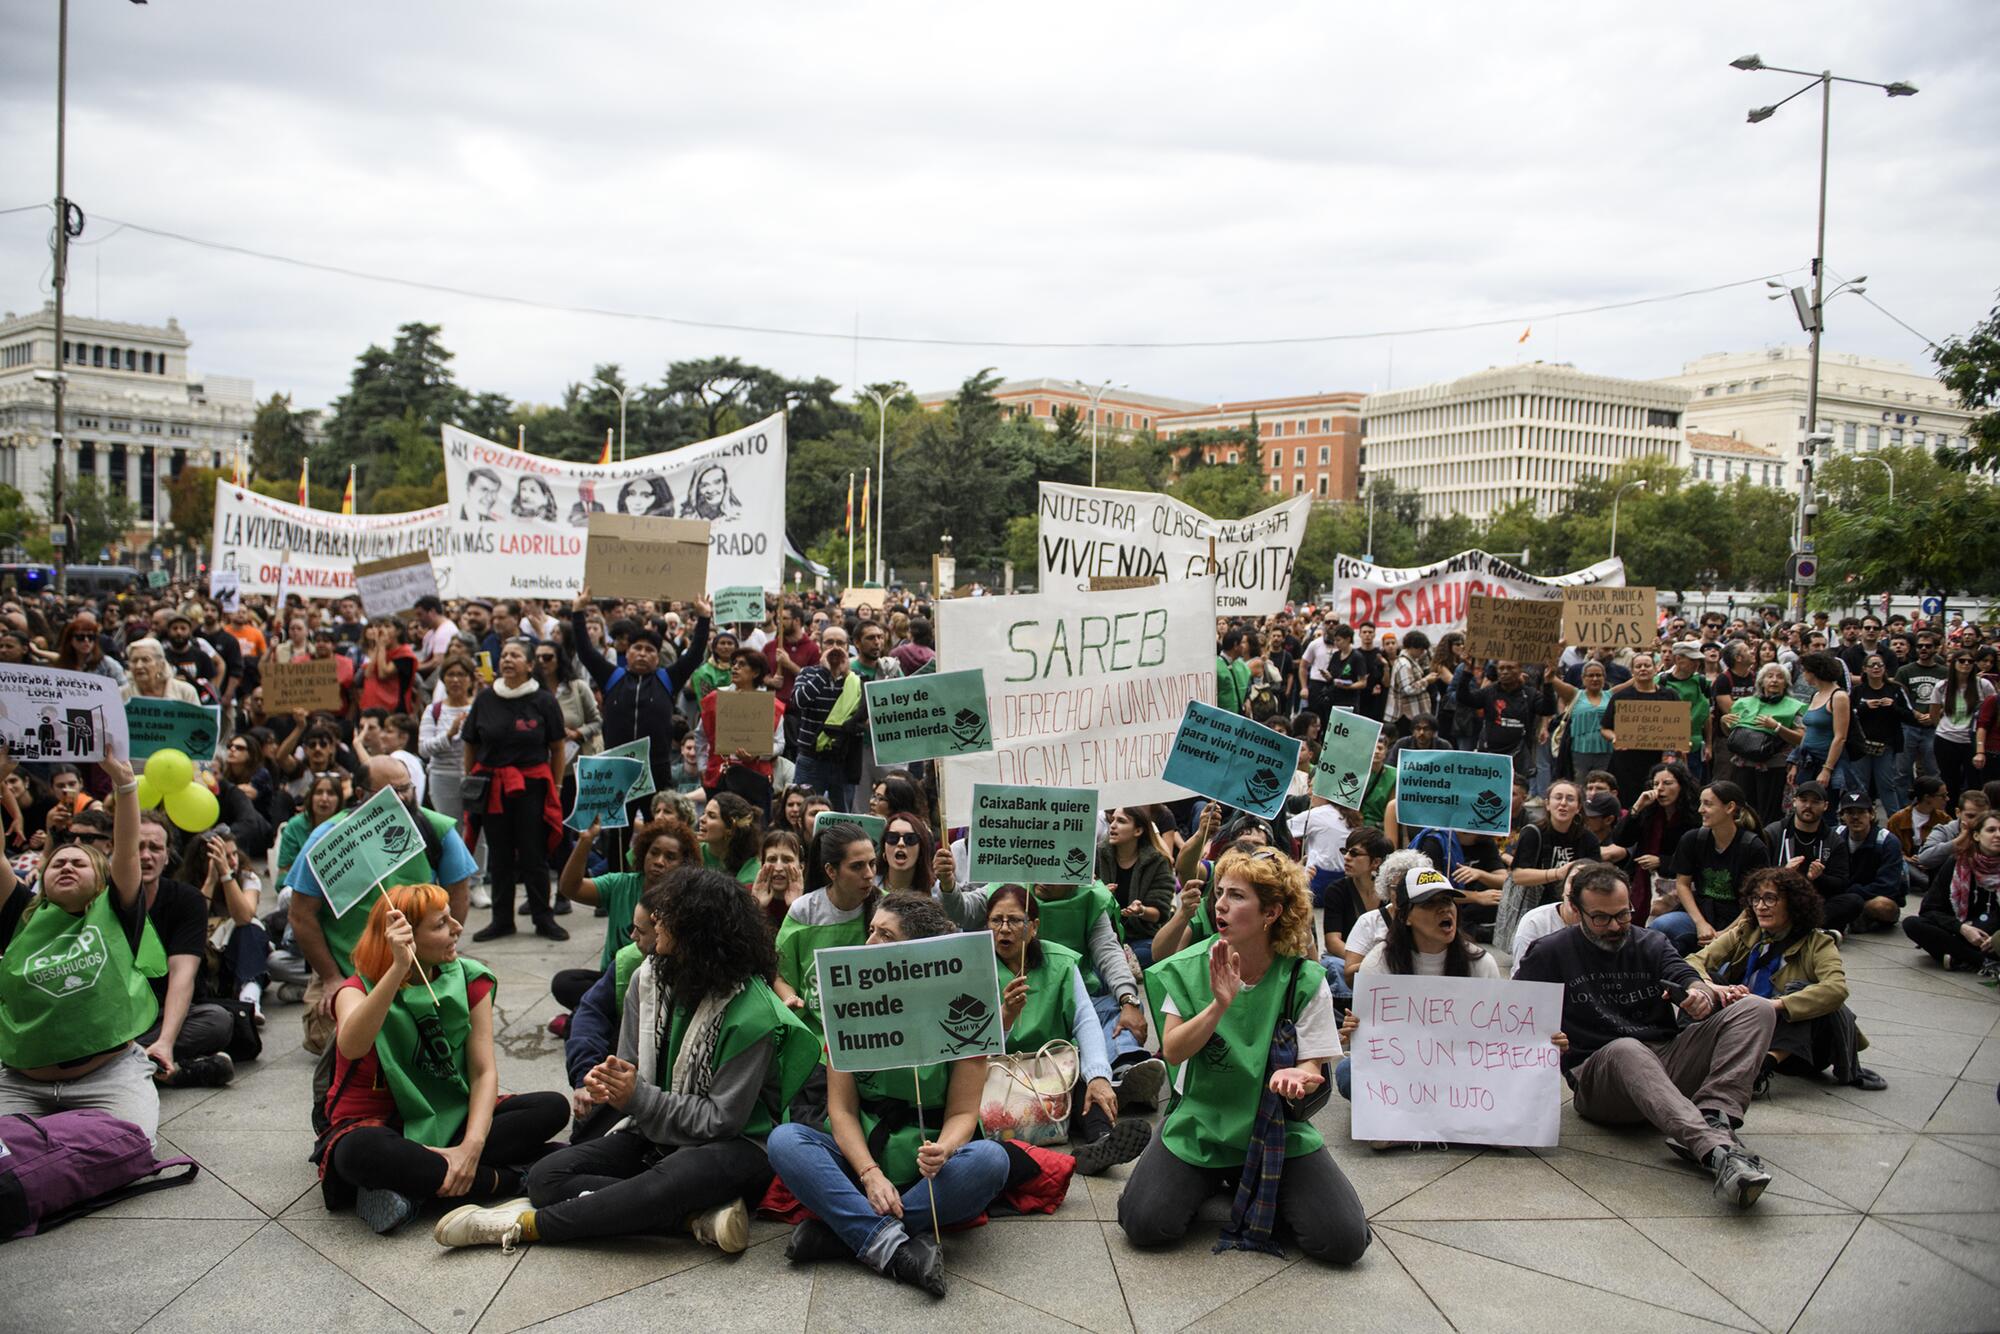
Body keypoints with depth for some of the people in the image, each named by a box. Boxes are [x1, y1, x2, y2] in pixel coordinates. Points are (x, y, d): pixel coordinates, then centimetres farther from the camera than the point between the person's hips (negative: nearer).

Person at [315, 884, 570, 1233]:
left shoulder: (469, 980, -2)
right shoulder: (359, 990, -11)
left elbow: (484, 1071, -9)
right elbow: (352, 1046, -37)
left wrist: (471, 1145, -25)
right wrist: (399, 968, -45)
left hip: (447, 1120, 4)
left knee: (554, 1107, -17)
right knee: (362, 1151, -40)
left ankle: (418, 1184, -25)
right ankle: (503, 1179, -24)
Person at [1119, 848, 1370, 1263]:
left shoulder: (1304, 980, -10)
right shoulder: (1190, 969, -7)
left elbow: (1311, 1067, -10)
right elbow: (1173, 1051, -13)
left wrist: (1296, 1077, -35)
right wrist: (1220, 1004, -30)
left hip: (1276, 1127, 0)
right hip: (1200, 1120, 1)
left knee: (1344, 1240, -17)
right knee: (1145, 1224, -19)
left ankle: (1260, 1190, 15)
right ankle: (1208, 1181, 15)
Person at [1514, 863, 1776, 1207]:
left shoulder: (1652, 944, 17)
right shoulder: (1550, 953, 7)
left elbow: (1688, 978, 1)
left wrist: (1701, 994, -24)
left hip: (1666, 1062, 4)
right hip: (1598, 1074, -4)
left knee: (1756, 1012, -14)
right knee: (1625, 1049, -40)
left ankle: (1711, 1121, -37)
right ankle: (1718, 1150, -60)